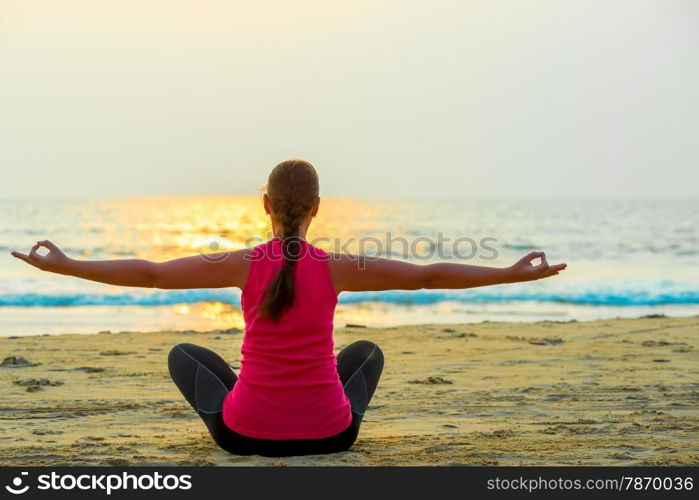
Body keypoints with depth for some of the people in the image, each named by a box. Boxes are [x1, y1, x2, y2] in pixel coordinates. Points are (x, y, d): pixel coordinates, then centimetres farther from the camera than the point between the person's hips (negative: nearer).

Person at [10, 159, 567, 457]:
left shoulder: (243, 265, -10)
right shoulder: (338, 268, -9)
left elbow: (148, 273, -7)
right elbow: (429, 275, -8)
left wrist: (63, 264, 2)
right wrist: (515, 273, -1)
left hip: (245, 432, 0)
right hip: (330, 432, 1)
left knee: (184, 353, 26)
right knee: (368, 350, 31)